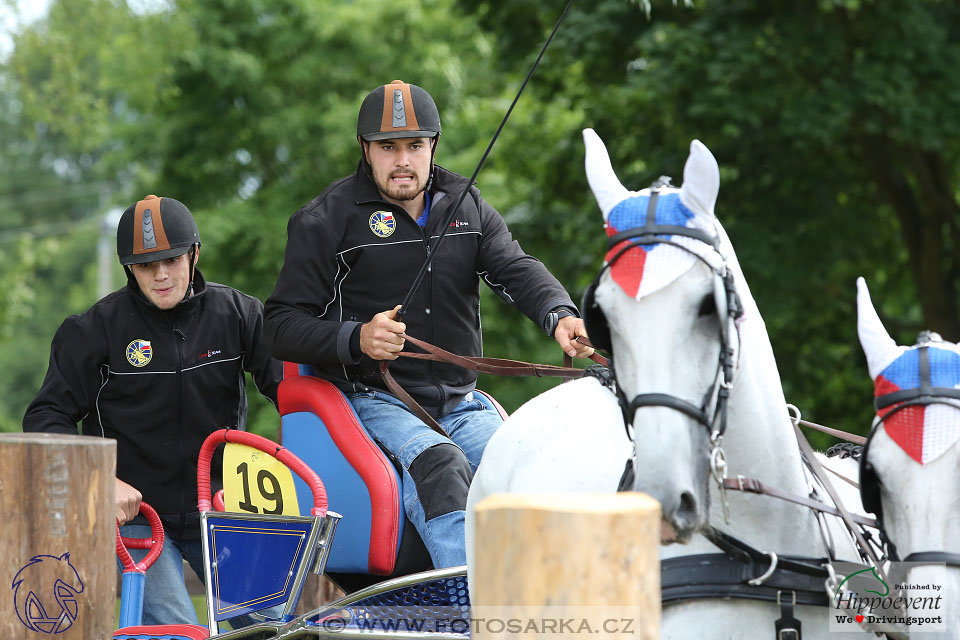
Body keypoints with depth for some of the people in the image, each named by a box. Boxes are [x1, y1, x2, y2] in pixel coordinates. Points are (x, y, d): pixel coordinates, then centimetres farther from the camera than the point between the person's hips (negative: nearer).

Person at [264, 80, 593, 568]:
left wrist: (559, 315, -26)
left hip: (458, 402, 5)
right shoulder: (327, 219, 0)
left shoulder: (466, 206, 13)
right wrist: (356, 339, -22)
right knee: (439, 464, -33)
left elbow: (517, 270, -3)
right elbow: (282, 325, -3)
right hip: (372, 400, -5)